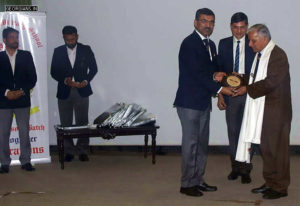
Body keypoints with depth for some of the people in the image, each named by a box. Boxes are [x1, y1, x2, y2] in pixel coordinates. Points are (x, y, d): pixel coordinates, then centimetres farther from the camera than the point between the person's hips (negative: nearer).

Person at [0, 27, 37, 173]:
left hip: (22, 100, 0)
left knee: (24, 132, 1)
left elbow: (32, 78, 5)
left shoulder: (26, 56, 8)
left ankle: (25, 161, 10)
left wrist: (22, 91, -8)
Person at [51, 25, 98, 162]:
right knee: (66, 124, 3)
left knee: (82, 123, -1)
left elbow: (93, 68, 6)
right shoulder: (58, 51, 6)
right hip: (64, 92, 1)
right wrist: (65, 80, -13)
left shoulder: (86, 50, 4)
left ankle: (83, 151, 7)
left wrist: (86, 81, -10)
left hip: (81, 91, -1)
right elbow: (53, 72, 4)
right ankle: (69, 152, 12)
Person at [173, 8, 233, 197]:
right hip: (189, 101, -9)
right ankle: (187, 184, 7)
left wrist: (216, 75, -2)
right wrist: (219, 88, -18)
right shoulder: (189, 43, -13)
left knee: (202, 143, 13)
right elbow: (197, 73, -19)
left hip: (204, 101, 9)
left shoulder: (211, 44, 14)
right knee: (190, 143, -3)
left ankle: (198, 180, 23)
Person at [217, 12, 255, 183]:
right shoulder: (224, 44, 7)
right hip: (230, 94, 2)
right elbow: (220, 70, 7)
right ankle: (235, 167, 20)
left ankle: (245, 169, 8)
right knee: (233, 131, 8)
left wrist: (244, 79, -16)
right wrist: (220, 94, 3)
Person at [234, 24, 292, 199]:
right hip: (261, 110, 9)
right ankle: (270, 182, 26)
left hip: (275, 111, -9)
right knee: (265, 147, 14)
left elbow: (271, 82, -22)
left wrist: (248, 89, -17)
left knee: (277, 148, 0)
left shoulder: (278, 55, -14)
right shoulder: (260, 54, 14)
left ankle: (280, 187, 10)